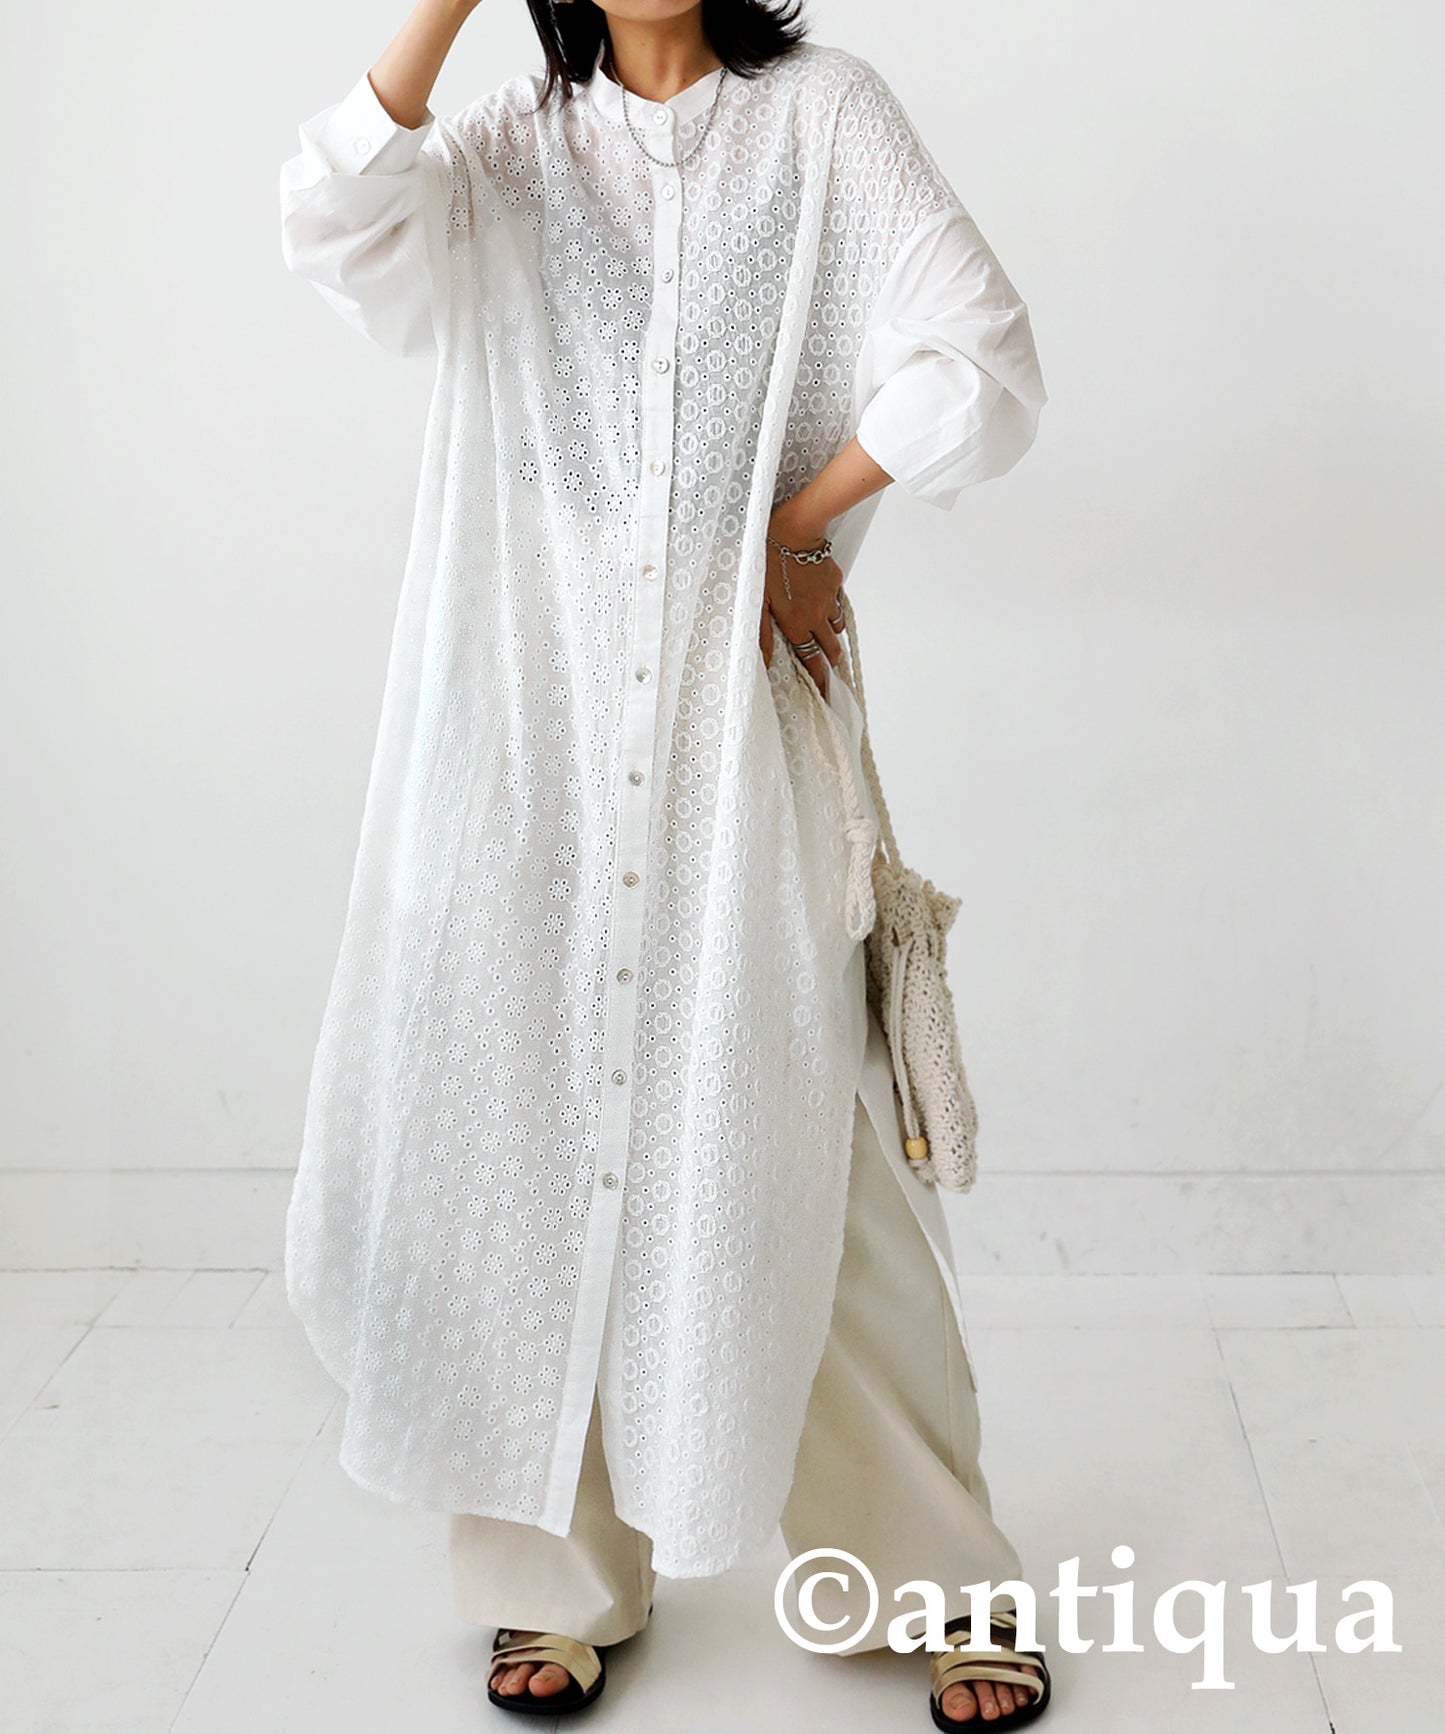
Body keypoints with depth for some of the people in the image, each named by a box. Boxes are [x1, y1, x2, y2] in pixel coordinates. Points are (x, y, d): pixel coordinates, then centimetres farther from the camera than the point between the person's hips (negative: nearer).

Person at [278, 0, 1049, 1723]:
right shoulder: (509, 147, 12)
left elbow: (983, 367, -2)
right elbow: (333, 221, -9)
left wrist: (796, 520, -3)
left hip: (739, 720, -2)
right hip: (534, 722, 2)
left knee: (787, 1148, 0)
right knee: (532, 1127, 4)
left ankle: (946, 1580, 17)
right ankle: (559, 1573, 22)